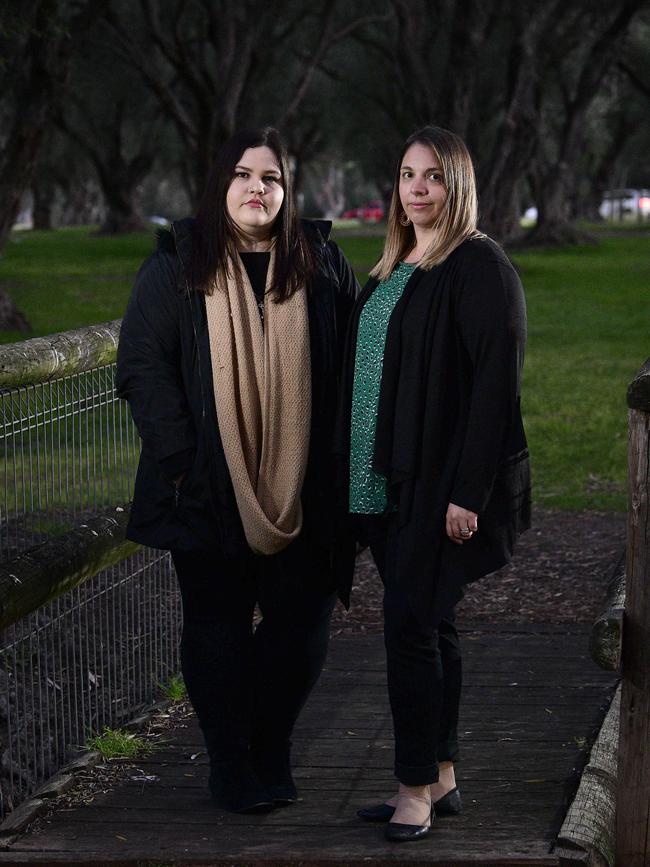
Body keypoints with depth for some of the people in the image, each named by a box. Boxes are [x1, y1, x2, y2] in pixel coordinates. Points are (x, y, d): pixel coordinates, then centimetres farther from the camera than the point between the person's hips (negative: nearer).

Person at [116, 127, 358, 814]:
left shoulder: (321, 264, 7)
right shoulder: (178, 266, 1)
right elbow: (142, 367, -4)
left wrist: (347, 463, -2)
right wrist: (179, 458, -13)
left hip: (303, 492, 2)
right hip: (211, 491, -1)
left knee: (301, 623, 4)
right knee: (218, 625, 5)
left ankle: (272, 751, 23)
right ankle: (231, 766, 17)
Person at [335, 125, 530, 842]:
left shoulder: (479, 266, -11)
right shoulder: (391, 272, 15)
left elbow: (496, 380, -17)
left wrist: (467, 491, -22)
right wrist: (355, 474, 14)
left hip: (440, 484, -8)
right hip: (388, 482, 8)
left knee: (410, 625, -9)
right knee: (428, 625, 12)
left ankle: (416, 790, 1)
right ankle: (441, 777, 20)